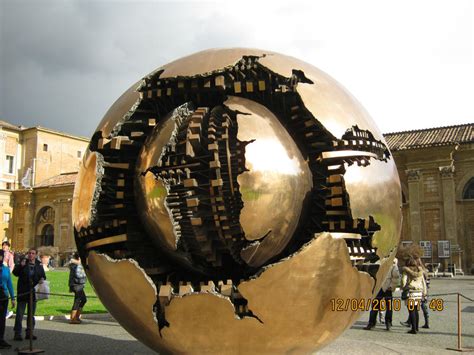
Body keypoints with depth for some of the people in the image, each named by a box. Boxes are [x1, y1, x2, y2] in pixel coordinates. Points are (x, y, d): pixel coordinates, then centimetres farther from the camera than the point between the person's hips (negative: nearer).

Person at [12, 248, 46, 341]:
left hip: (33, 291, 4)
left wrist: (42, 279, -8)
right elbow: (15, 272, -9)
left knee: (31, 313, 12)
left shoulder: (39, 264, 4)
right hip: (22, 292, -3)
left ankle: (29, 332, 22)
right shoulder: (23, 262, -4)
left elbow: (43, 275, 14)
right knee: (20, 313, -2)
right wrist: (21, 265, -25)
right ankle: (17, 333, 5)